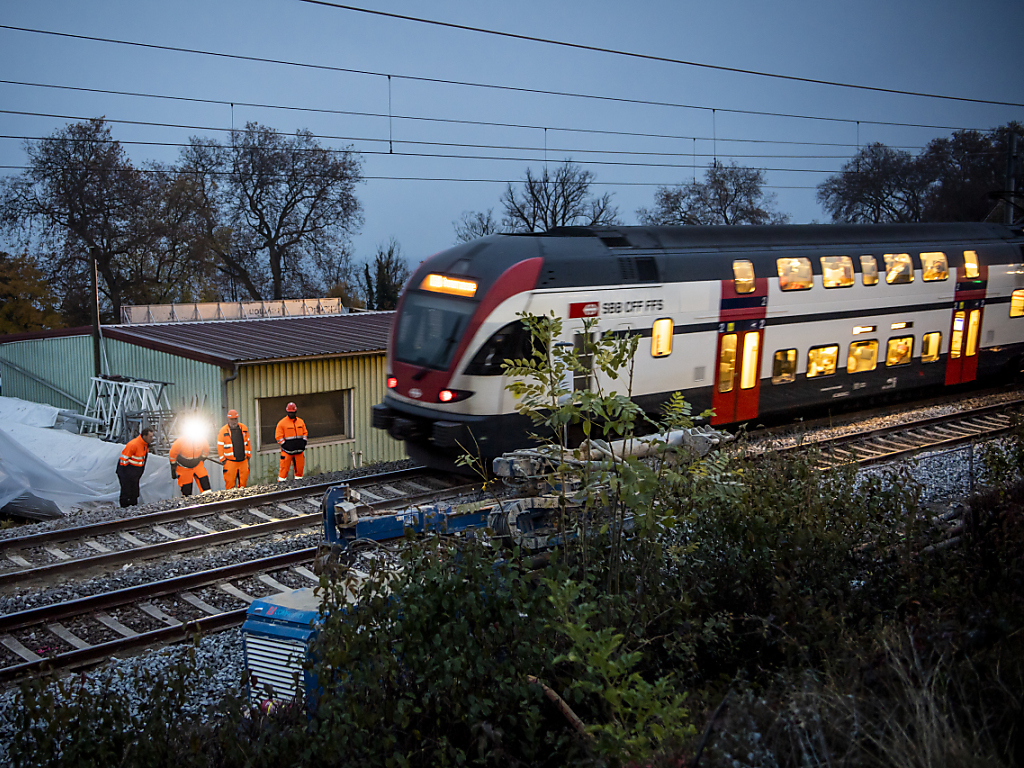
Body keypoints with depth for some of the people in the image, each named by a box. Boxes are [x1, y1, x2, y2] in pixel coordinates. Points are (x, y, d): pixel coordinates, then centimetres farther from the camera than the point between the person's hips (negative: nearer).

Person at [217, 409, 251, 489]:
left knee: (244, 479, 5)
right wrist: (222, 459, -3)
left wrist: (248, 454, 16)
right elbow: (220, 446, 1)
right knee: (230, 481, -3)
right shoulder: (223, 431, -1)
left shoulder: (244, 428, 10)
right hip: (230, 461, -3)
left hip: (243, 460, 3)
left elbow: (247, 442, 18)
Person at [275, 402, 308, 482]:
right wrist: (284, 445, -10)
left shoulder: (301, 421, 12)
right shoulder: (282, 423, -2)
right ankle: (281, 480, 0)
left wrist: (303, 442, 7)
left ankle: (298, 478, 19)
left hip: (299, 450, 4)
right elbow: (278, 436, -3)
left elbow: (305, 433, 20)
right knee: (284, 467, -6)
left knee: (299, 466, 6)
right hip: (287, 450, -4)